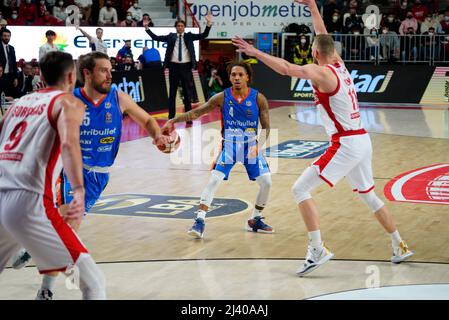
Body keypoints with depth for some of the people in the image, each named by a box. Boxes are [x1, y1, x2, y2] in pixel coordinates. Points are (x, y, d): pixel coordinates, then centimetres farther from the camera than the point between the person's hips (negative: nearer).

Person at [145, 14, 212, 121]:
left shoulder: (189, 36, 6)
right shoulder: (170, 36, 7)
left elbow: (204, 35, -3)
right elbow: (156, 37, 6)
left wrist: (209, 24, -16)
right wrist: (147, 28, -2)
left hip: (186, 66, 0)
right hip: (174, 66, 0)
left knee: (187, 92, 4)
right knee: (172, 92, 6)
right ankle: (171, 116, 12)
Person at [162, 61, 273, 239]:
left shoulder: (258, 98, -11)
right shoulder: (222, 97, -10)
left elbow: (266, 127, -8)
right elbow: (196, 112, -7)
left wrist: (257, 145, -25)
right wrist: (173, 120, -17)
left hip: (251, 146, 1)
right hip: (229, 145, -1)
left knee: (266, 182, -5)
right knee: (214, 180, -17)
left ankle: (255, 220, 16)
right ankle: (200, 221, -16)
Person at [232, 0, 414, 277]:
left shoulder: (321, 72, -12)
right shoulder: (339, 65, 12)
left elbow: (287, 69, -26)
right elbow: (324, 37, 28)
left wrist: (254, 52, -24)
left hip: (345, 145, -9)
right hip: (363, 141, 9)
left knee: (300, 190, -7)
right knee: (369, 195, 24)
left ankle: (317, 250, -13)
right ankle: (400, 247, 31)